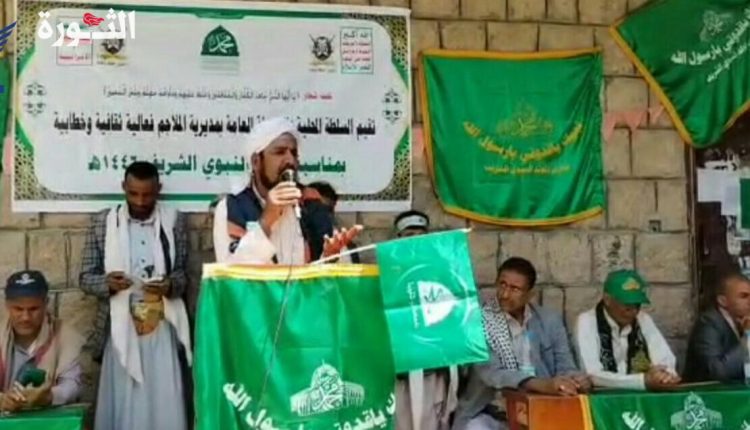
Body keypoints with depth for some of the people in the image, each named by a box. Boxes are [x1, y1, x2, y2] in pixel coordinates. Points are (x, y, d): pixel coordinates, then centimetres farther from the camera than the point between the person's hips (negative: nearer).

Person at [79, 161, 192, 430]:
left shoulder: (174, 221, 3)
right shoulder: (103, 222, 3)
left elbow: (183, 273, 6)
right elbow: (85, 278, 3)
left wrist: (170, 285, -16)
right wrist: (107, 282, -18)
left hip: (163, 328, 0)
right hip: (120, 329, 0)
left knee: (165, 407, 0)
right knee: (122, 407, 3)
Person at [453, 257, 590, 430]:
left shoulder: (551, 320, 7)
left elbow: (564, 366, 5)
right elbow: (490, 373, -19)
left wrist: (575, 379, -21)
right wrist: (541, 385, -34)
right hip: (490, 414, -3)